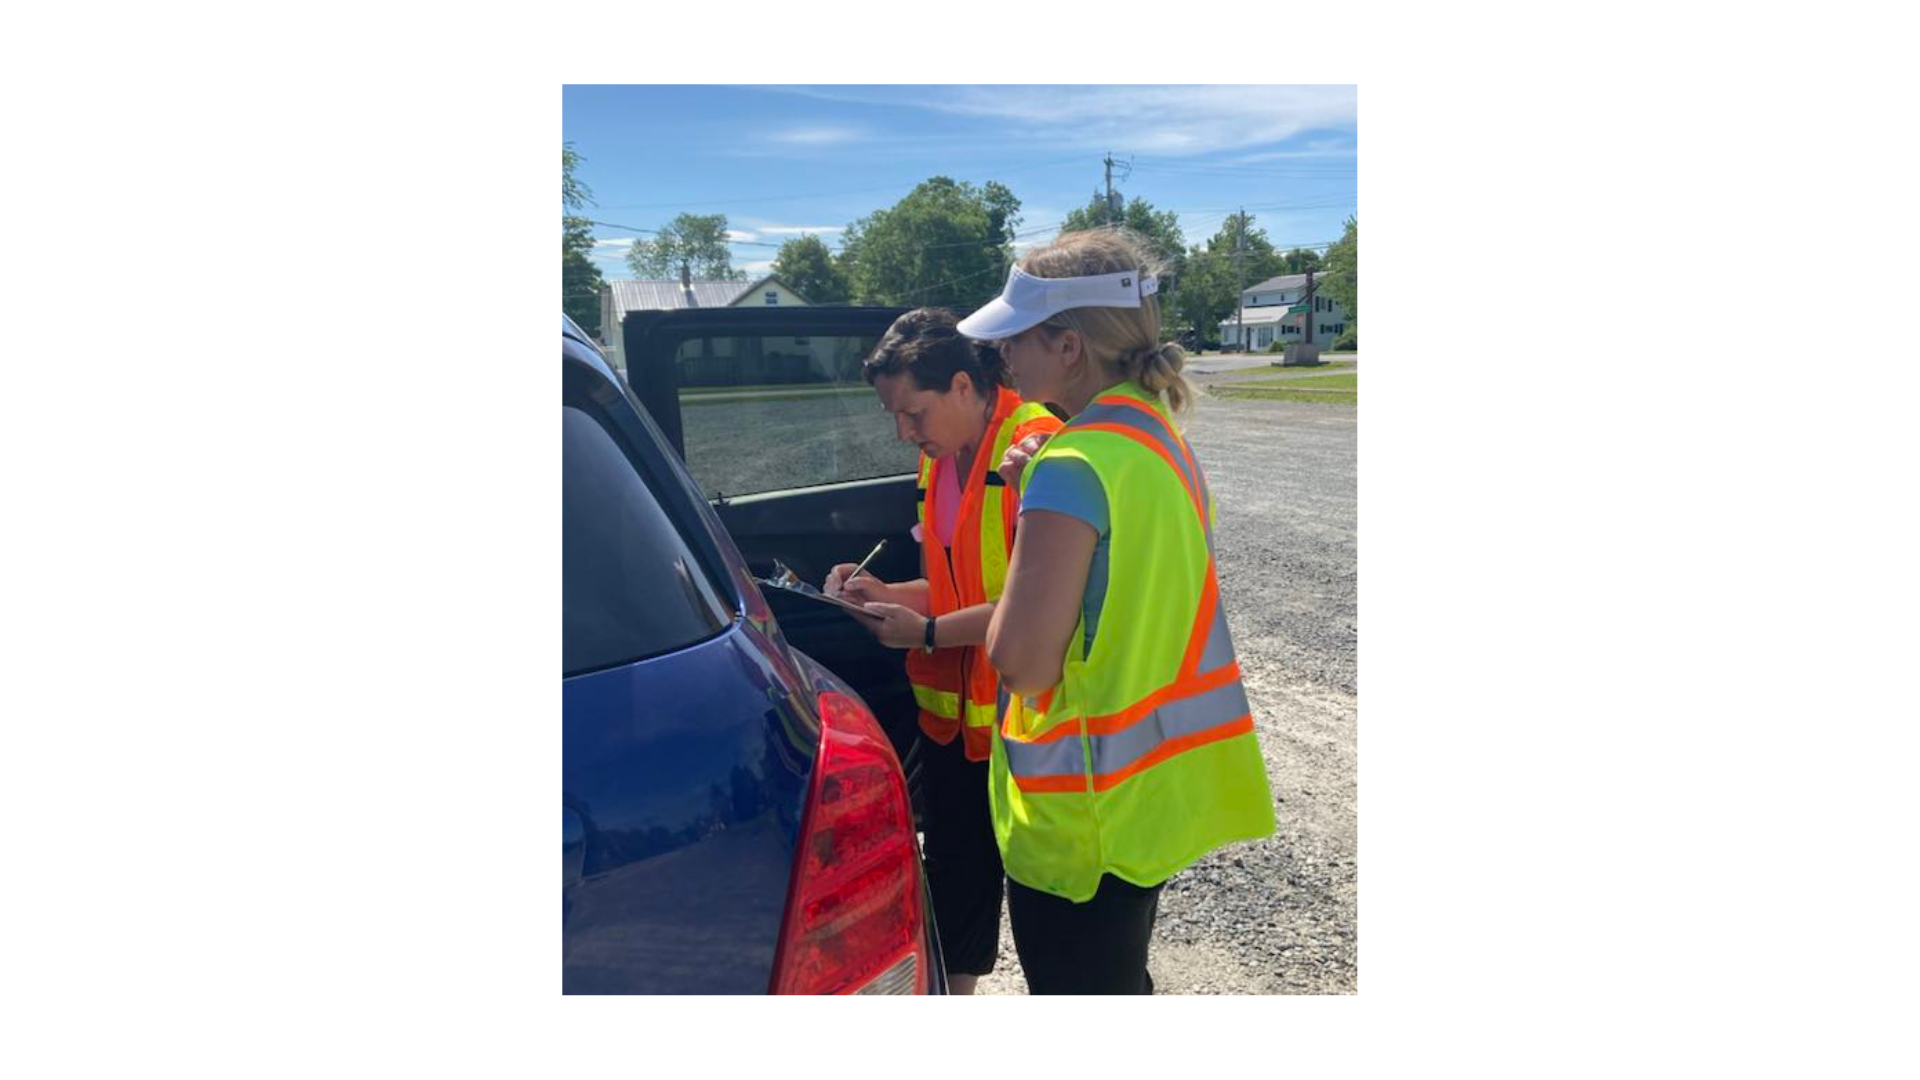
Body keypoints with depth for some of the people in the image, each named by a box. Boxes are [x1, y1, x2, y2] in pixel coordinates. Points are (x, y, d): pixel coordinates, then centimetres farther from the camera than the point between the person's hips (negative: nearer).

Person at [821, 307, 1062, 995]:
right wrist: (886, 595, 0)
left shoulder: (1037, 444, -18)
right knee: (956, 874, 22)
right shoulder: (940, 459, 9)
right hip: (951, 707, 8)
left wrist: (928, 632, -18)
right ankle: (955, 989, 43)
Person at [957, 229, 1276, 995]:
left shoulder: (1074, 466, -24)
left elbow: (1021, 661, -24)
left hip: (1083, 813, -9)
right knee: (1119, 982, 28)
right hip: (1156, 788, 9)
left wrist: (1026, 513, -11)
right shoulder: (1160, 440, 4)